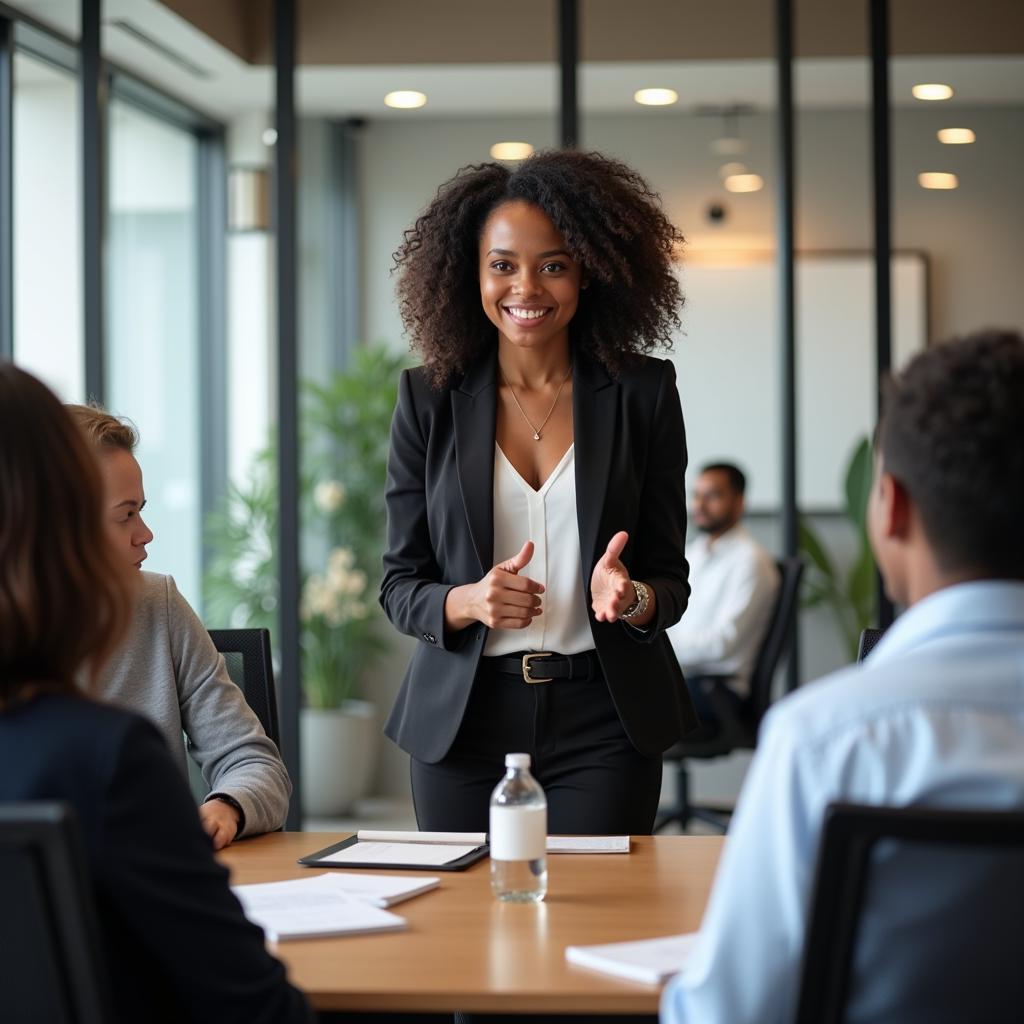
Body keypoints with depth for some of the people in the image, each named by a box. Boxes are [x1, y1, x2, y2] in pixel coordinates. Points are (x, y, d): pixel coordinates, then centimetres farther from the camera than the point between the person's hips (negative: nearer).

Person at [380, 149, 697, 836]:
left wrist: (630, 597, -18)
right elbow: (399, 585, 5)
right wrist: (468, 601, -16)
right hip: (463, 723, 1)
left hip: (604, 723, -1)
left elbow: (671, 580, 5)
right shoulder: (430, 399, 4)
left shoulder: (643, 392, 3)